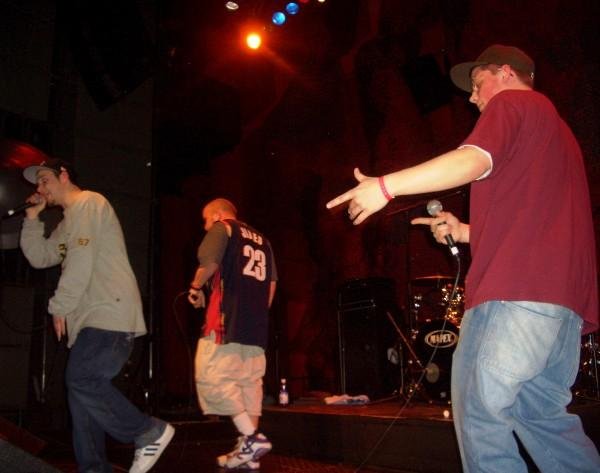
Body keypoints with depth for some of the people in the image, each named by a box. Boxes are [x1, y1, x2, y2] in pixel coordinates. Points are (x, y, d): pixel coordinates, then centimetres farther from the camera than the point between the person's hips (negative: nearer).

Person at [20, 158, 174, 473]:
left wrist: (60, 307, -8)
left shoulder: (88, 203, -3)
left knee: (81, 379, -19)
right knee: (80, 387, 6)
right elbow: (38, 257, 24)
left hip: (109, 313, -10)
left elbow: (81, 262, -12)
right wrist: (33, 217, 18)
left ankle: (151, 432, -8)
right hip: (92, 317, 10)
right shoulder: (67, 223, 28)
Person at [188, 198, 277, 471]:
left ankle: (251, 438, -13)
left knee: (212, 377, -6)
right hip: (256, 323, 8)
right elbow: (272, 283, 20)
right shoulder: (262, 240, 26)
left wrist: (196, 287, 1)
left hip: (228, 318, -8)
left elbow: (209, 260, -14)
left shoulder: (223, 228, 5)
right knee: (249, 382, 7)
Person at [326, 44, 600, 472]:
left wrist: (385, 186, -15)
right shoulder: (556, 128, 32)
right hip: (565, 295, 10)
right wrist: (465, 232, 22)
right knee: (542, 414, 13)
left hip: (517, 287, -10)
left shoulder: (511, 102, 4)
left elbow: (473, 161, -17)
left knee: (480, 411, -5)